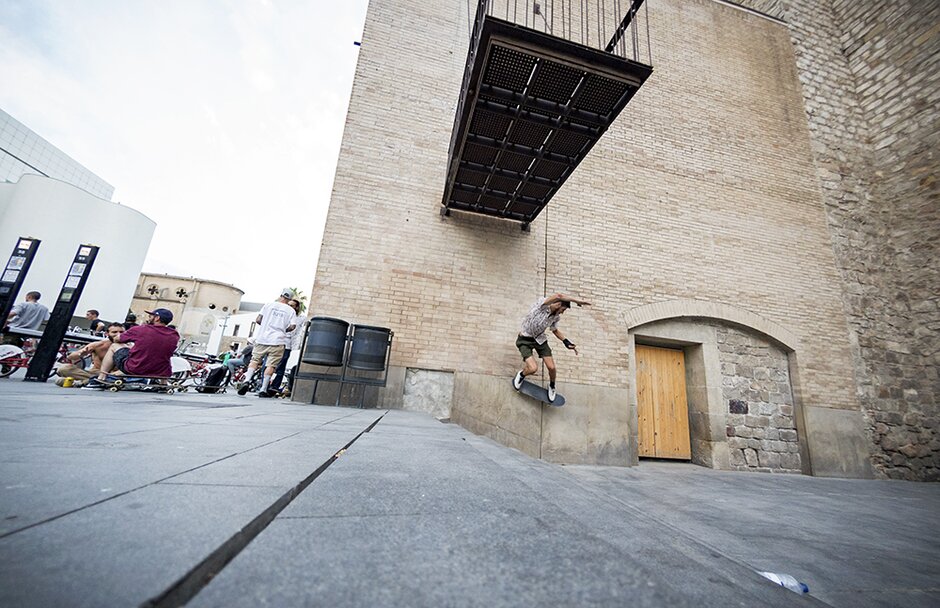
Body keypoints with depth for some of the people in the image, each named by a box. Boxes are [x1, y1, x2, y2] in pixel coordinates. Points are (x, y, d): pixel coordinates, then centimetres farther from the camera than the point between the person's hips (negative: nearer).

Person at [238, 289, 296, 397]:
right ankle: (263, 389, 1)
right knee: (271, 365, 1)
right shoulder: (291, 310, 4)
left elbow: (258, 320, 3)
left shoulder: (269, 304, 6)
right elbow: (292, 327, -6)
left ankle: (247, 380, -4)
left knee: (255, 360, 14)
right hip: (277, 341, -1)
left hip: (262, 338, 1)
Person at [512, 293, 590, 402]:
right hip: (525, 340, -6)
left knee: (551, 367, -1)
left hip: (540, 339, 6)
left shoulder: (556, 317, -4)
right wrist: (578, 301, -38)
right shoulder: (541, 305, -26)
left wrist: (566, 342, 4)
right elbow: (559, 296, -43)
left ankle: (552, 386, 32)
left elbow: (555, 330, 15)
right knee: (533, 368, -21)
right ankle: (521, 375, 16)